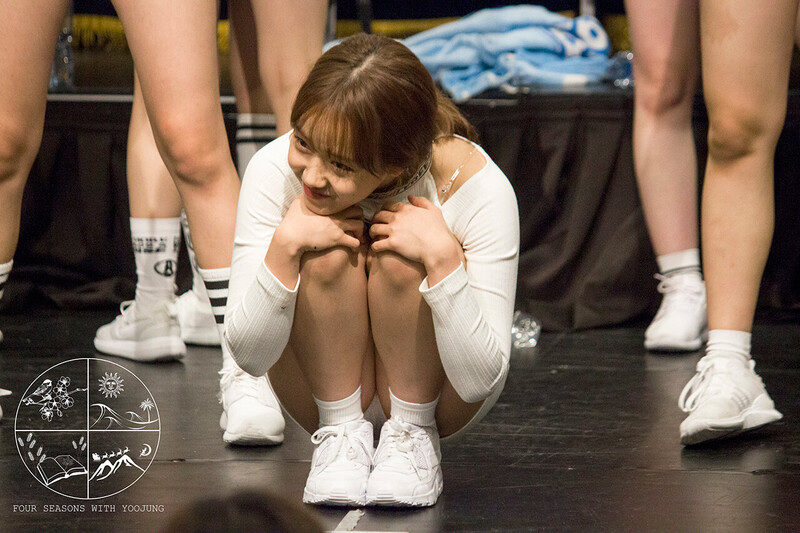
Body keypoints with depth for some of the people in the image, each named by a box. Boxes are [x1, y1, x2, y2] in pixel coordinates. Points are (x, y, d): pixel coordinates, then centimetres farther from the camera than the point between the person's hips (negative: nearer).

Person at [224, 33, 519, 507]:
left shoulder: (479, 187, -27)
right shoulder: (275, 171, -23)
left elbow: (480, 380, -27)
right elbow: (249, 356, -19)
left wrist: (443, 255, -39)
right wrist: (284, 245, -34)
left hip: (437, 394, -1)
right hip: (327, 388, 1)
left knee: (400, 258, -29)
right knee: (328, 251, -27)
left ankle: (412, 432, -10)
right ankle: (342, 432, -10)